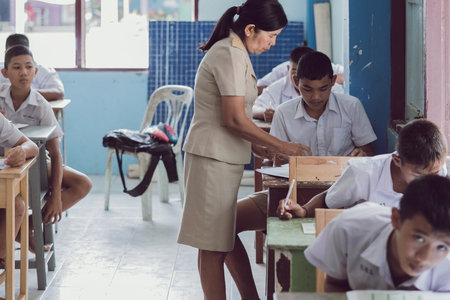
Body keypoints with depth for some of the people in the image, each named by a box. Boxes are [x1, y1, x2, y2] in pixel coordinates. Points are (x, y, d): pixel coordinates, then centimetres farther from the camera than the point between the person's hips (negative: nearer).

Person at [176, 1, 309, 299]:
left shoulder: (232, 52, 17)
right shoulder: (230, 55, -16)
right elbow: (234, 119, -20)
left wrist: (255, 145, 14)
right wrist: (280, 146, -13)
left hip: (221, 156, 10)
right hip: (215, 159, -10)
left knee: (216, 244, 13)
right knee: (214, 247, -6)